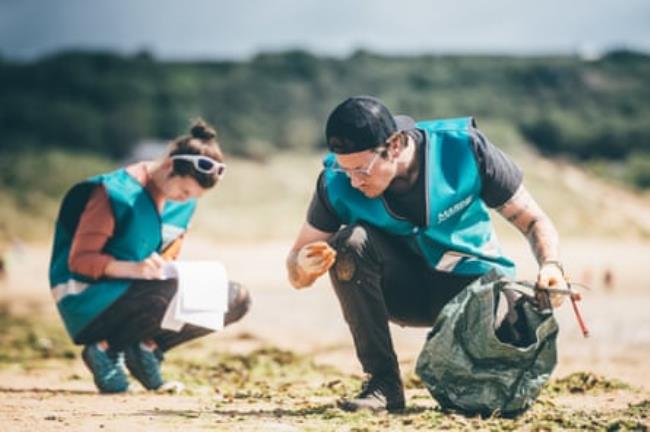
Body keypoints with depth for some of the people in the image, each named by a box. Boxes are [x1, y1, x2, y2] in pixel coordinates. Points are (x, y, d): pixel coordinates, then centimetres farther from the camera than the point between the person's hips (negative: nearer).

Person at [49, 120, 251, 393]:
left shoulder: (185, 202, 3)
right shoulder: (115, 192, -19)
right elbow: (79, 260, -19)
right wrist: (134, 269, -35)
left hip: (140, 288, 7)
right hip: (87, 299, -7)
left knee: (237, 299, -6)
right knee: (167, 294, -37)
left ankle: (147, 346, 1)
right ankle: (105, 348, -12)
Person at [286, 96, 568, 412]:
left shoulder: (462, 148, -20)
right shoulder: (337, 181, -17)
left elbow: (533, 221, -10)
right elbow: (296, 274, -10)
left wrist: (550, 265, -30)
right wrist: (304, 267, -35)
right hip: (404, 290, 2)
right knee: (349, 241, -30)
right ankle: (383, 383, -21)